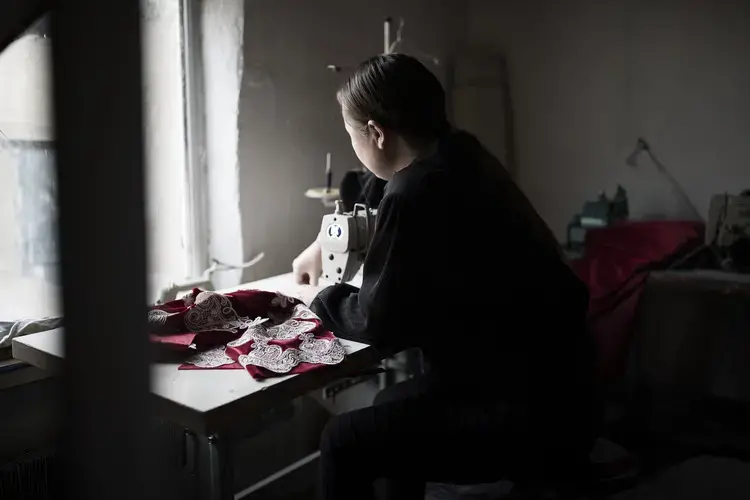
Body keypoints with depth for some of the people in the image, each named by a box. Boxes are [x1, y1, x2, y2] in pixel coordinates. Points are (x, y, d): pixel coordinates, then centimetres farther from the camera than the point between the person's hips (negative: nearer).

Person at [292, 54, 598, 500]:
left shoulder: (416, 193, -25)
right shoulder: (460, 156, 3)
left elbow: (380, 324, -13)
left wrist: (321, 297, 6)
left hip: (534, 417, -10)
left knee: (345, 442, -5)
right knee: (393, 403, 25)